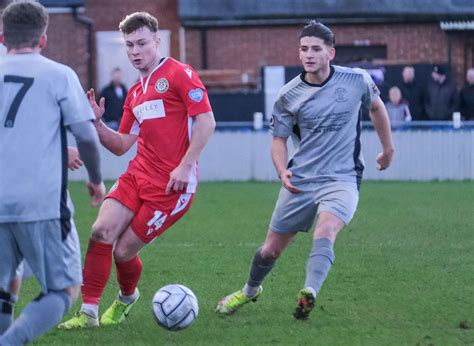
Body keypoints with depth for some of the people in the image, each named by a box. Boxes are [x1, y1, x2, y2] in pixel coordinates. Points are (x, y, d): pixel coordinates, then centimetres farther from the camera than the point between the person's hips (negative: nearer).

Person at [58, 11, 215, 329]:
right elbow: (121, 145, 21)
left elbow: (206, 122, -13)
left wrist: (186, 166, -19)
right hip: (138, 175, 7)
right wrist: (97, 123, 3)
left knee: (124, 251, -4)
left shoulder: (179, 74, -6)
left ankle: (127, 299, 28)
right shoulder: (135, 93, 18)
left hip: (172, 184, -7)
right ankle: (88, 313, -2)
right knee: (101, 232, -11)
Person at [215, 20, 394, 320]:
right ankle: (250, 291, 39)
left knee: (325, 230, -33)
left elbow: (376, 107, 17)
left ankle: (309, 294, -44)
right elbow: (279, 138, 9)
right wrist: (282, 171, -10)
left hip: (342, 179, -2)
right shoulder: (289, 96, -2)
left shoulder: (357, 80, -4)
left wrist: (388, 147, 25)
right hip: (300, 180, 2)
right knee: (272, 248, 10)